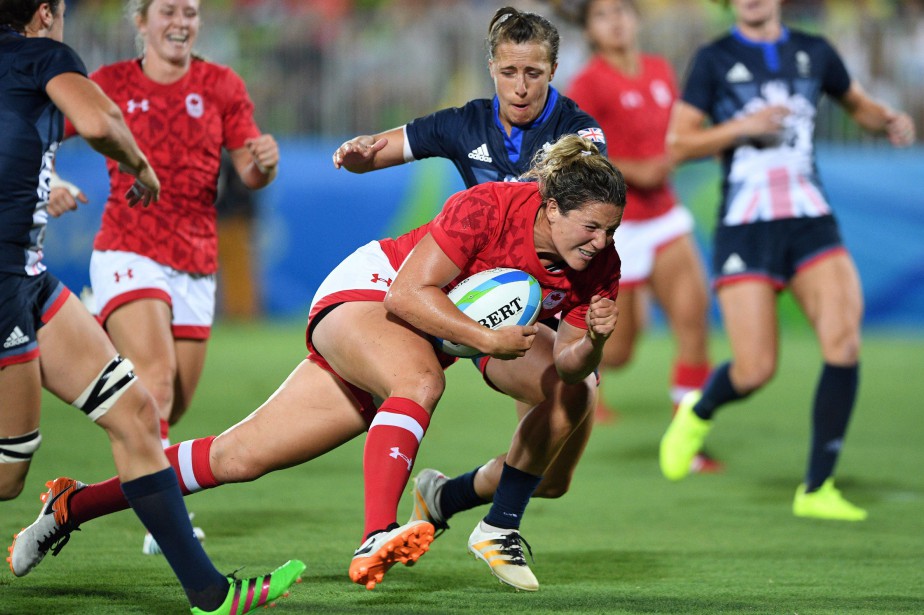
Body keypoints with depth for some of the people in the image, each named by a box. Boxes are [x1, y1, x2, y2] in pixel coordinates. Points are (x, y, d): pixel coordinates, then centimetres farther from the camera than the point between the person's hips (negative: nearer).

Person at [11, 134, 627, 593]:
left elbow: (568, 361, -9)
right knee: (420, 382, -34)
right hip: (365, 293, -6)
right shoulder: (489, 207, -29)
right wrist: (483, 337, -38)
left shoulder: (599, 265, -12)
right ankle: (376, 539, -44)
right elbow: (407, 295, -29)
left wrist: (591, 345, -30)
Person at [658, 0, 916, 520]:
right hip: (745, 229, -2)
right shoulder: (714, 61, 2)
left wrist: (892, 121, 3)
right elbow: (678, 145, -2)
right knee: (755, 371, -10)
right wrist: (743, 126, -16)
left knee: (844, 341, -19)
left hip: (811, 224, 2)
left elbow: (860, 105, 26)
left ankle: (817, 490, -8)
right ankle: (698, 413, 28)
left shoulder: (814, 53, 10)